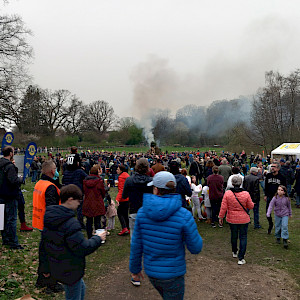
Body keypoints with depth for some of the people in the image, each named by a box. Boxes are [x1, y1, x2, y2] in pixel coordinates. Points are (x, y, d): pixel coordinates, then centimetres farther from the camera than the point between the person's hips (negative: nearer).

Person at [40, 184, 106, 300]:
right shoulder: (71, 223, -29)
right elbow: (82, 248, -25)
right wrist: (98, 238, -9)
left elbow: (44, 244, 8)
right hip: (70, 271, -9)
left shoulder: (49, 218, 0)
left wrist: (46, 267, 18)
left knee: (81, 287, 28)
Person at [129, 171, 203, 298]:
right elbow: (196, 248, -12)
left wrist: (135, 269, 11)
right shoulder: (184, 216, -21)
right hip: (173, 274, -4)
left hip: (150, 271, 4)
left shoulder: (142, 212, -12)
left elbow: (136, 245, -4)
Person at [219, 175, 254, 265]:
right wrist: (252, 203, 19)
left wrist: (221, 217, 1)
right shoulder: (246, 194, -15)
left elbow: (223, 207, -10)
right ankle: (241, 258, 7)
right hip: (243, 219, -2)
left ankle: (234, 252, 41)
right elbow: (251, 206, -4)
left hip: (232, 219, 2)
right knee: (243, 237, 8)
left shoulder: (227, 193, -14)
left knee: (234, 236, 21)